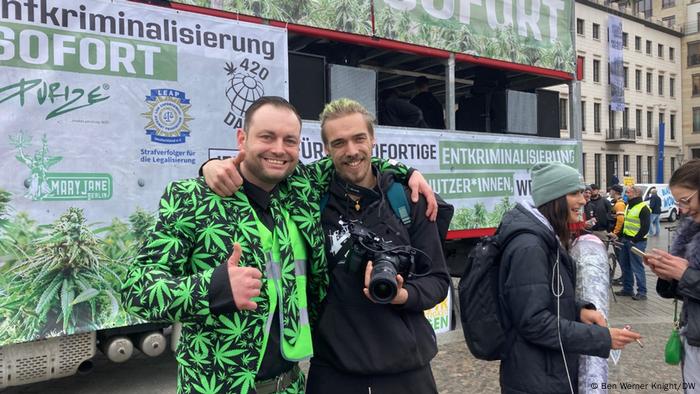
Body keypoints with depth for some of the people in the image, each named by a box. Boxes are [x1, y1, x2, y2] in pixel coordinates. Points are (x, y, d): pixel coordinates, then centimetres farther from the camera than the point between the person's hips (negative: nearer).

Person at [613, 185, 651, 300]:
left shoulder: (643, 208, -12)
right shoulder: (628, 206, 16)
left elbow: (645, 228, -16)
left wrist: (635, 240, -17)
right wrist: (621, 236, 13)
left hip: (636, 242, -9)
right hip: (625, 239, 9)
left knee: (637, 267, -5)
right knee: (624, 265, 13)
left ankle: (642, 292, 4)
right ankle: (627, 289, 23)